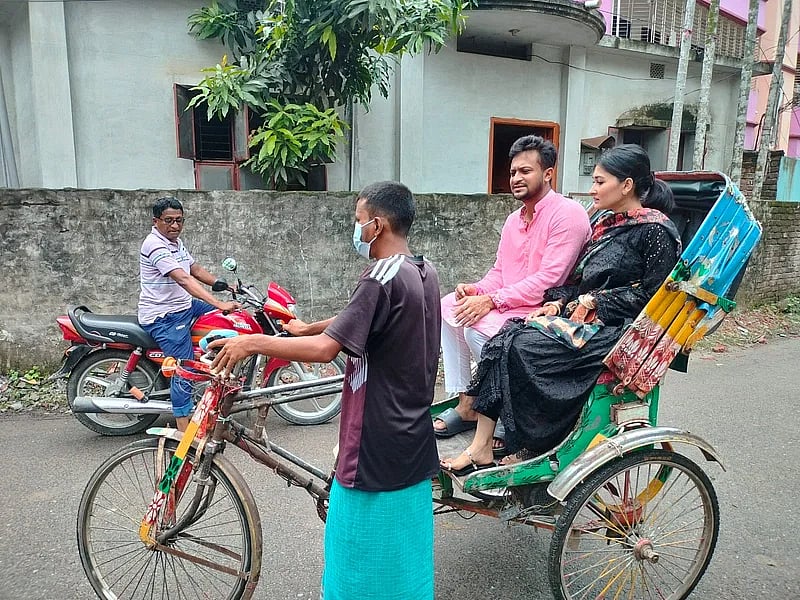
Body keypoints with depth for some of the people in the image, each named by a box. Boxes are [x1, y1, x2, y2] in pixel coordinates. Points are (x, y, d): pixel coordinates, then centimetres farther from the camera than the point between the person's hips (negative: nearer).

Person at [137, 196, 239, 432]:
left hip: (185, 306, 10)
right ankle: (184, 431, -8)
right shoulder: (155, 245, -20)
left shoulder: (176, 242, 11)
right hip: (163, 316, -10)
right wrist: (219, 304, -38)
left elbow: (196, 270, 19)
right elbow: (184, 280, -31)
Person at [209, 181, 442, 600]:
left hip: (376, 443, -9)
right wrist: (307, 328, 21)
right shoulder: (425, 273, 6)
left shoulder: (382, 278, -22)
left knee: (362, 557, 10)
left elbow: (325, 349, -27)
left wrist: (252, 342, -17)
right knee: (405, 549, 23)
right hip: (413, 439, 9)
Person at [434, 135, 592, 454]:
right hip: (508, 304, 9)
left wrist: (492, 300, -24)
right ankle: (466, 403, -1)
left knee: (478, 327, -28)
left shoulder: (567, 213, -13)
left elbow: (548, 279, -22)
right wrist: (477, 289, -6)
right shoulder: (514, 219, 15)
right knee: (447, 306, -4)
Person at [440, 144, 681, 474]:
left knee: (522, 347, -24)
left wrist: (595, 300, -13)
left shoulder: (655, 231, -6)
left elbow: (654, 295, -11)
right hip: (583, 316, 8)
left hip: (615, 328, -8)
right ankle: (480, 447, -19)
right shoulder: (606, 224, 18)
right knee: (504, 338, -16)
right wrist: (558, 302, 1)